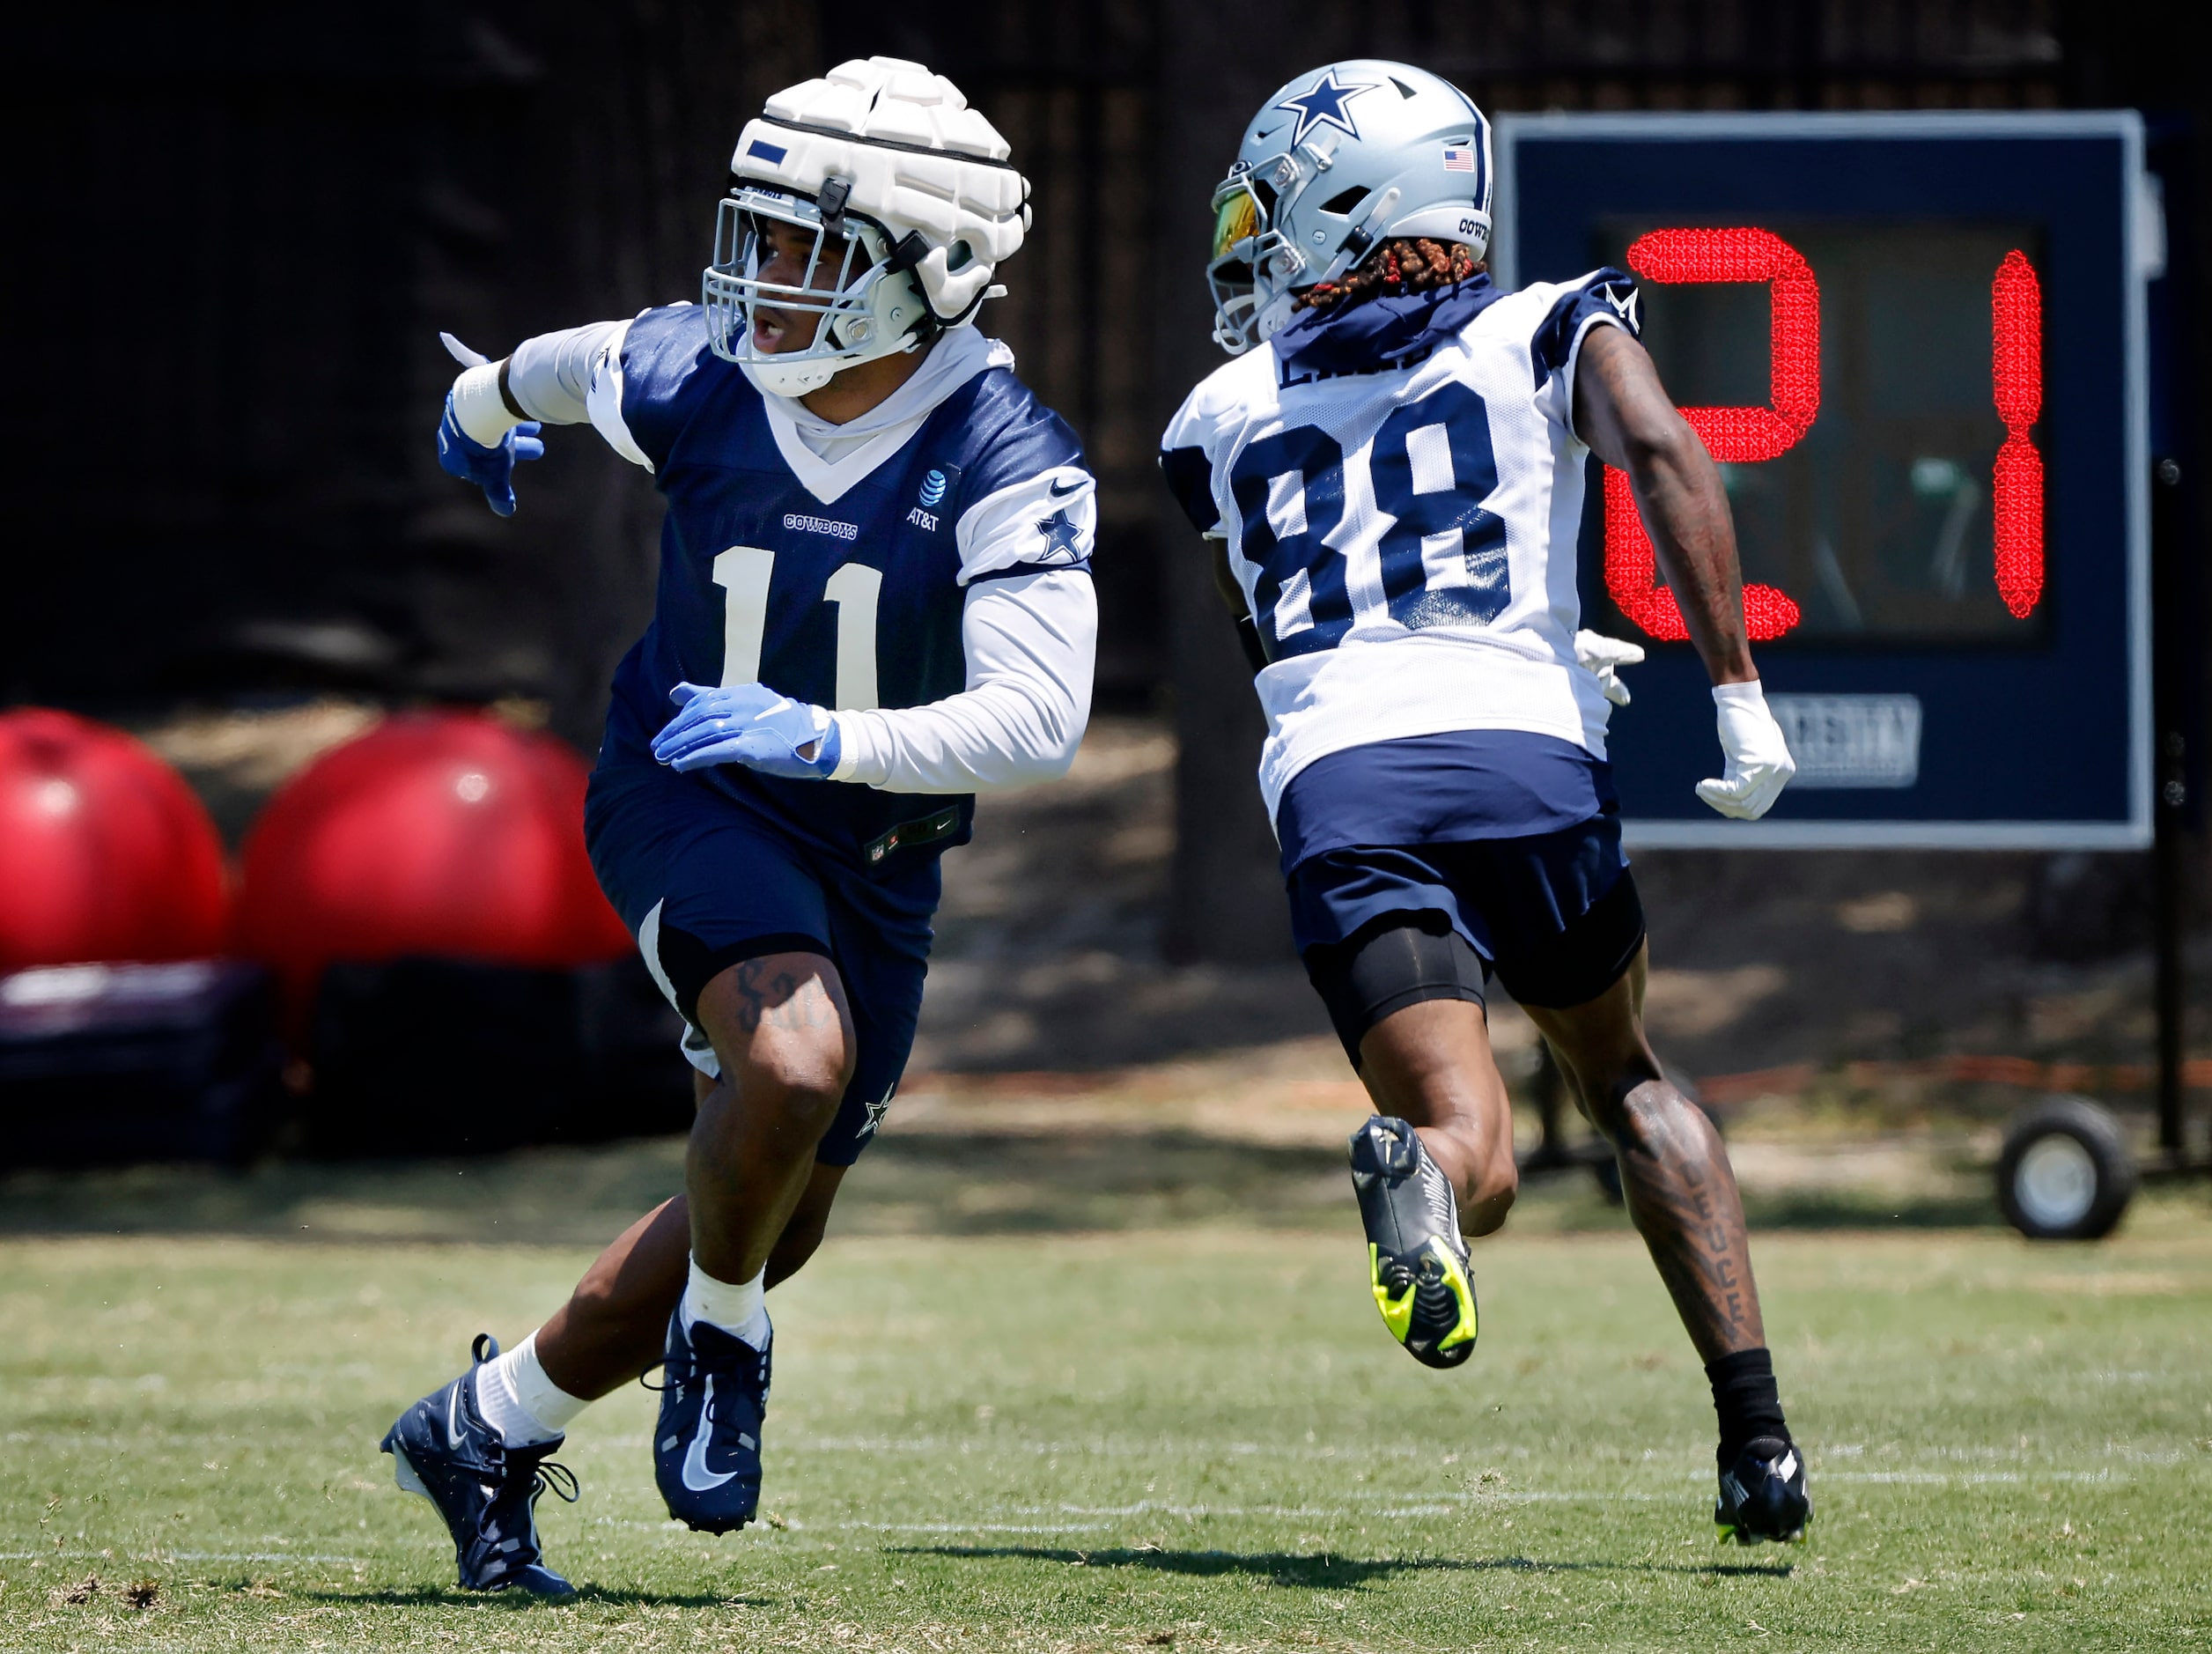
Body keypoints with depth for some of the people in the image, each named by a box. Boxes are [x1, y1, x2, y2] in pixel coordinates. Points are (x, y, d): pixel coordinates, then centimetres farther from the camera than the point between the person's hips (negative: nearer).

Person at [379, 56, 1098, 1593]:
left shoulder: (1006, 461, -20)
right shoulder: (697, 380, -13)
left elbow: (1040, 717, -27)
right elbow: (580, 364, 12)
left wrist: (830, 741, -40)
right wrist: (489, 399, 34)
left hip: (873, 845, 2)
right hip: (687, 791, -2)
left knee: (774, 1223, 8)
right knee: (793, 1059, -31)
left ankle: (489, 1433, 29)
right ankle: (720, 1339, -3)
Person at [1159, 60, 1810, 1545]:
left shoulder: (1231, 416, 23)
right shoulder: (1549, 332, 16)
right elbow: (1660, 448, -5)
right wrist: (1740, 688, -6)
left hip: (1337, 782, 0)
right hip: (1526, 756, 0)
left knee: (1472, 1147, -4)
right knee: (1629, 1085, 23)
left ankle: (1419, 1169, -43)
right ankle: (1756, 1427, 9)